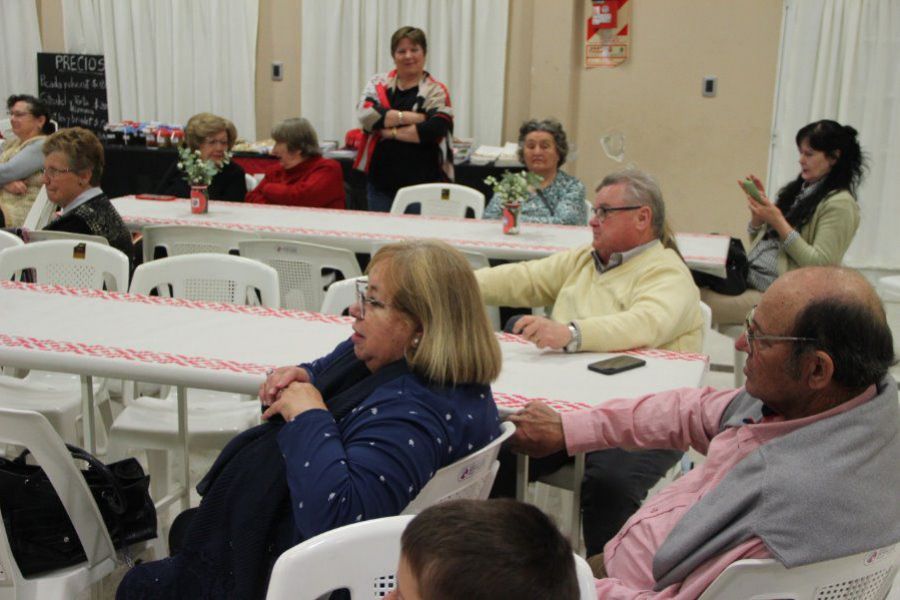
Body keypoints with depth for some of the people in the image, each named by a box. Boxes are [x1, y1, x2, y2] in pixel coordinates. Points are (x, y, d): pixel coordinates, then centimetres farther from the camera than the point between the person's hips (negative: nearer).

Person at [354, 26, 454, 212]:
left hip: (423, 184, -3)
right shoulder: (378, 84, 9)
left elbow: (434, 129, -17)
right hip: (381, 183, 3)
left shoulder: (436, 91, 0)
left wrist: (390, 131, -13)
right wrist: (410, 117, -14)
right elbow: (366, 115, -10)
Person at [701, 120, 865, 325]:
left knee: (703, 306, -26)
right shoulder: (797, 189, 17)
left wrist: (778, 222, -15)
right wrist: (758, 213, -1)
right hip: (748, 278, 7)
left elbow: (820, 264, -15)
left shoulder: (839, 204, -6)